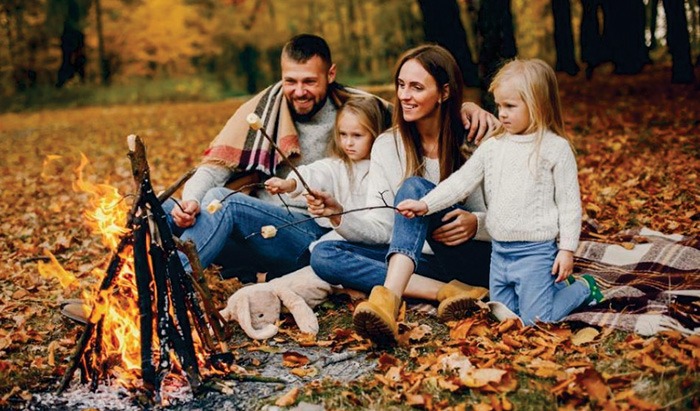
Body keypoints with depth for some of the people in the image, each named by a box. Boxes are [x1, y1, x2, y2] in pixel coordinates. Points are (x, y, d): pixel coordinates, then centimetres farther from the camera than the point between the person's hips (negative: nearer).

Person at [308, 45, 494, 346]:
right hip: (417, 258, 4)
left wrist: (475, 223, -22)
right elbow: (382, 228, -2)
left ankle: (388, 298, -47)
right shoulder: (386, 146, 4)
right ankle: (446, 292, -29)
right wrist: (339, 216, -21)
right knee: (323, 254, -18)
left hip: (474, 259, -4)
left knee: (414, 188, -27)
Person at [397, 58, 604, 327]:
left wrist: (567, 249, -10)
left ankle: (582, 288, 21)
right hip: (500, 251, 6)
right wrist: (425, 205, -8)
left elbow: (569, 203, -8)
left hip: (536, 251, -6)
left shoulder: (555, 148, -9)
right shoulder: (493, 147, 5)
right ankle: (556, 285, 35)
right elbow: (462, 182, 3)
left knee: (535, 320, -4)